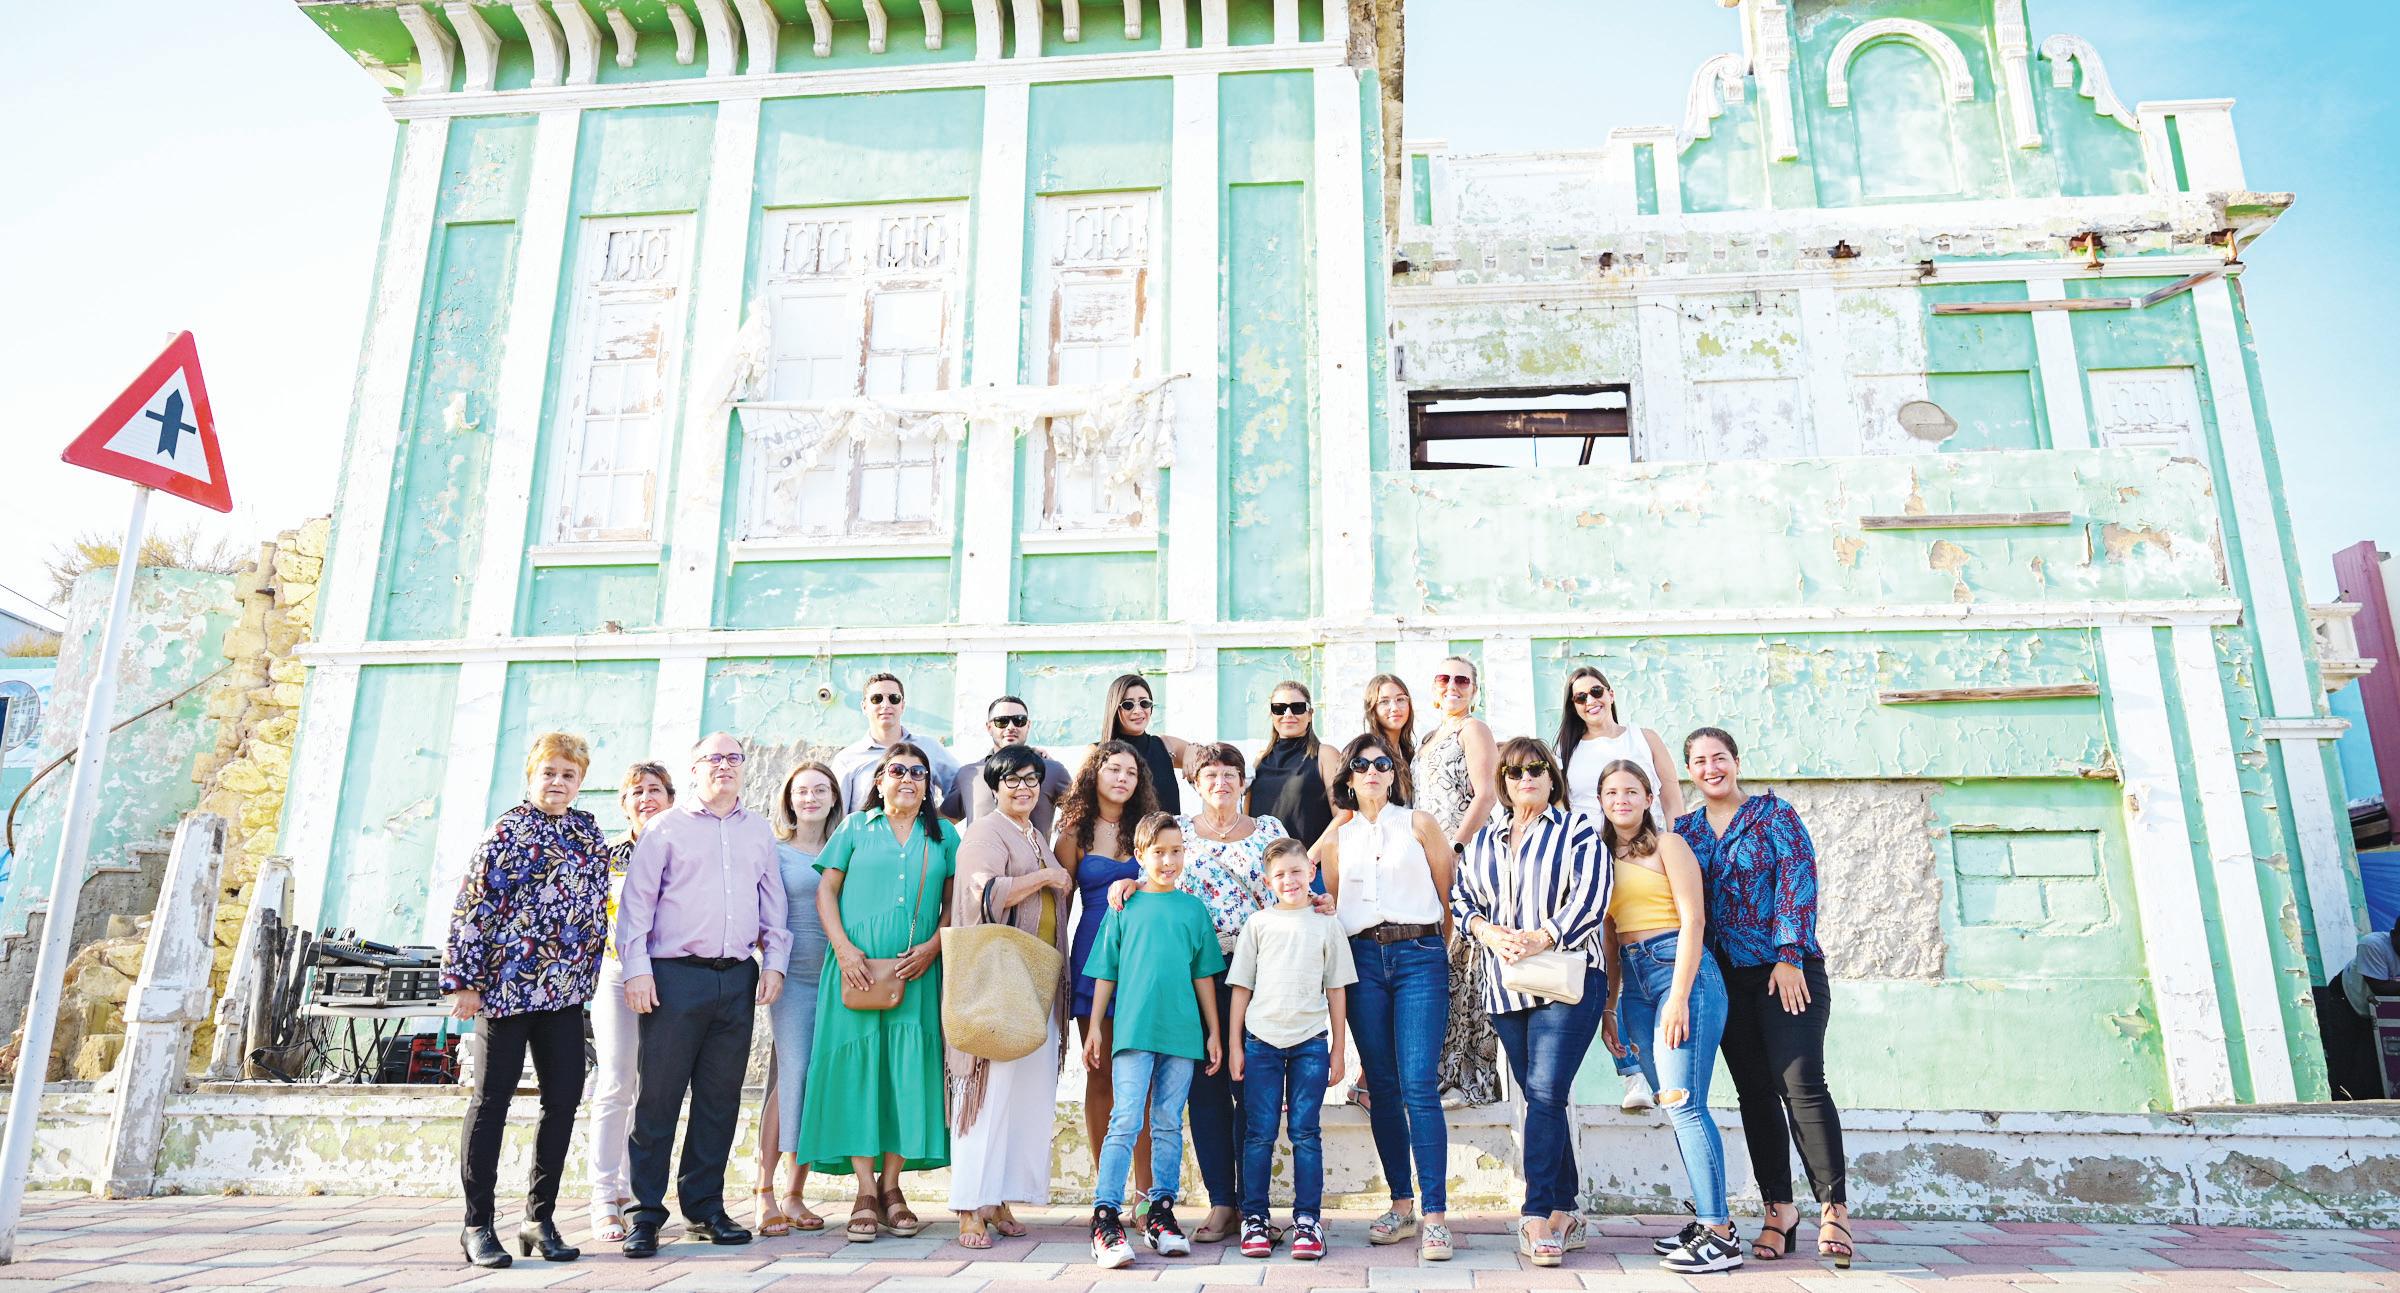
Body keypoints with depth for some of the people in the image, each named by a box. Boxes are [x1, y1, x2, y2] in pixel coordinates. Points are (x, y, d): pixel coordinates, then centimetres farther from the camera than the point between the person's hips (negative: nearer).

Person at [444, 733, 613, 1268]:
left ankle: (540, 1218, 18)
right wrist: (463, 980, -11)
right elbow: (472, 906, -8)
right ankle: (477, 1224, 13)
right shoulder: (508, 830, -4)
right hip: (507, 983, -5)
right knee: (492, 1099, 3)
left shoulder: (589, 832, 11)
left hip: (565, 989, 5)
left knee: (564, 1100, 6)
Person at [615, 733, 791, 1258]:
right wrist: (636, 969, -8)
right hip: (675, 976, -3)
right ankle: (646, 1214, 7)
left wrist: (774, 962, 7)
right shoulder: (666, 827, 5)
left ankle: (704, 1207, 17)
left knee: (720, 1097, 7)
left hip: (738, 979, 4)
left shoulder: (759, 831, 16)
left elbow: (773, 903, 17)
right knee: (658, 1096, -3)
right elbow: (636, 902, 0)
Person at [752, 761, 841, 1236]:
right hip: (794, 977, -3)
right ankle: (765, 1194, -2)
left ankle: (795, 1194, 12)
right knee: (790, 1078, -11)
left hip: (837, 977, 3)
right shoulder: (775, 850, 5)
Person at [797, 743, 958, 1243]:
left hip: (917, 972, 1)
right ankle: (866, 1191, 2)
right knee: (857, 1067, -3)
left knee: (909, 1071, -1)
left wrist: (934, 945, -6)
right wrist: (843, 948, -7)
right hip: (858, 968, -1)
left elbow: (955, 901, 11)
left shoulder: (942, 836, 13)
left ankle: (890, 1185, 10)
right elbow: (826, 890, 6)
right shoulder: (855, 827, 10)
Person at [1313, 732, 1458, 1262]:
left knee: (1418, 1085, -12)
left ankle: (1435, 1215, -10)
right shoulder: (1337, 837, 13)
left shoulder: (1419, 823, 7)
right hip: (1364, 960, 3)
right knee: (1383, 1088, 5)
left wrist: (1440, 951, 8)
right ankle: (1402, 1205, 15)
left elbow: (1448, 892, 8)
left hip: (1419, 955, -3)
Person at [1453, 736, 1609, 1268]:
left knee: (1545, 1094, -14)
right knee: (1541, 1099, 9)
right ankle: (1565, 1212, 17)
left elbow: (1590, 898, -8)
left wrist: (1538, 939, -17)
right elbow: (1461, 896, 14)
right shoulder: (1484, 840, 17)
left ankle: (1538, 1216, -10)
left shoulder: (1577, 832, 2)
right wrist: (1486, 931, -6)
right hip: (1506, 987, 5)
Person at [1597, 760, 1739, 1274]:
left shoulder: (1667, 845, -1)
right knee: (1676, 1107, 7)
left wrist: (1678, 997, -16)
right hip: (1633, 981, 7)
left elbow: (1693, 921, -9)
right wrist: (1609, 1007, 15)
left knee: (1683, 1103, -11)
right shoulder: (1605, 856, 17)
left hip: (1679, 968, -7)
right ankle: (1707, 1219, 15)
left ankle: (1721, 1235, -7)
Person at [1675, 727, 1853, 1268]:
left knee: (1801, 1085, -11)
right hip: (1726, 977, 4)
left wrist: (1789, 957, -14)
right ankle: (1778, 1209, 13)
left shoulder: (1775, 815, 0)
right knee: (1755, 1092, 6)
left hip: (1786, 971, -4)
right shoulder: (1684, 830, 11)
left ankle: (1833, 1208, -2)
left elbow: (1798, 883, -7)